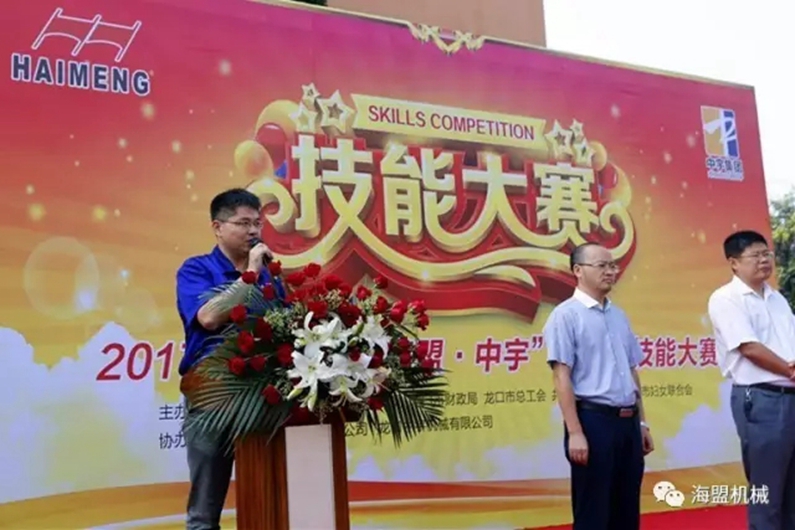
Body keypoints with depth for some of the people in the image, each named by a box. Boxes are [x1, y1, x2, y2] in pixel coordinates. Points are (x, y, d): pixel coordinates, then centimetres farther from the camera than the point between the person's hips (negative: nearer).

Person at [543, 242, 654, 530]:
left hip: (627, 421, 7)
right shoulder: (566, 315, -9)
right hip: (593, 419, -7)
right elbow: (561, 376, -14)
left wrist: (641, 422, 17)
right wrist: (575, 432, -19)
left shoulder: (619, 315, 14)